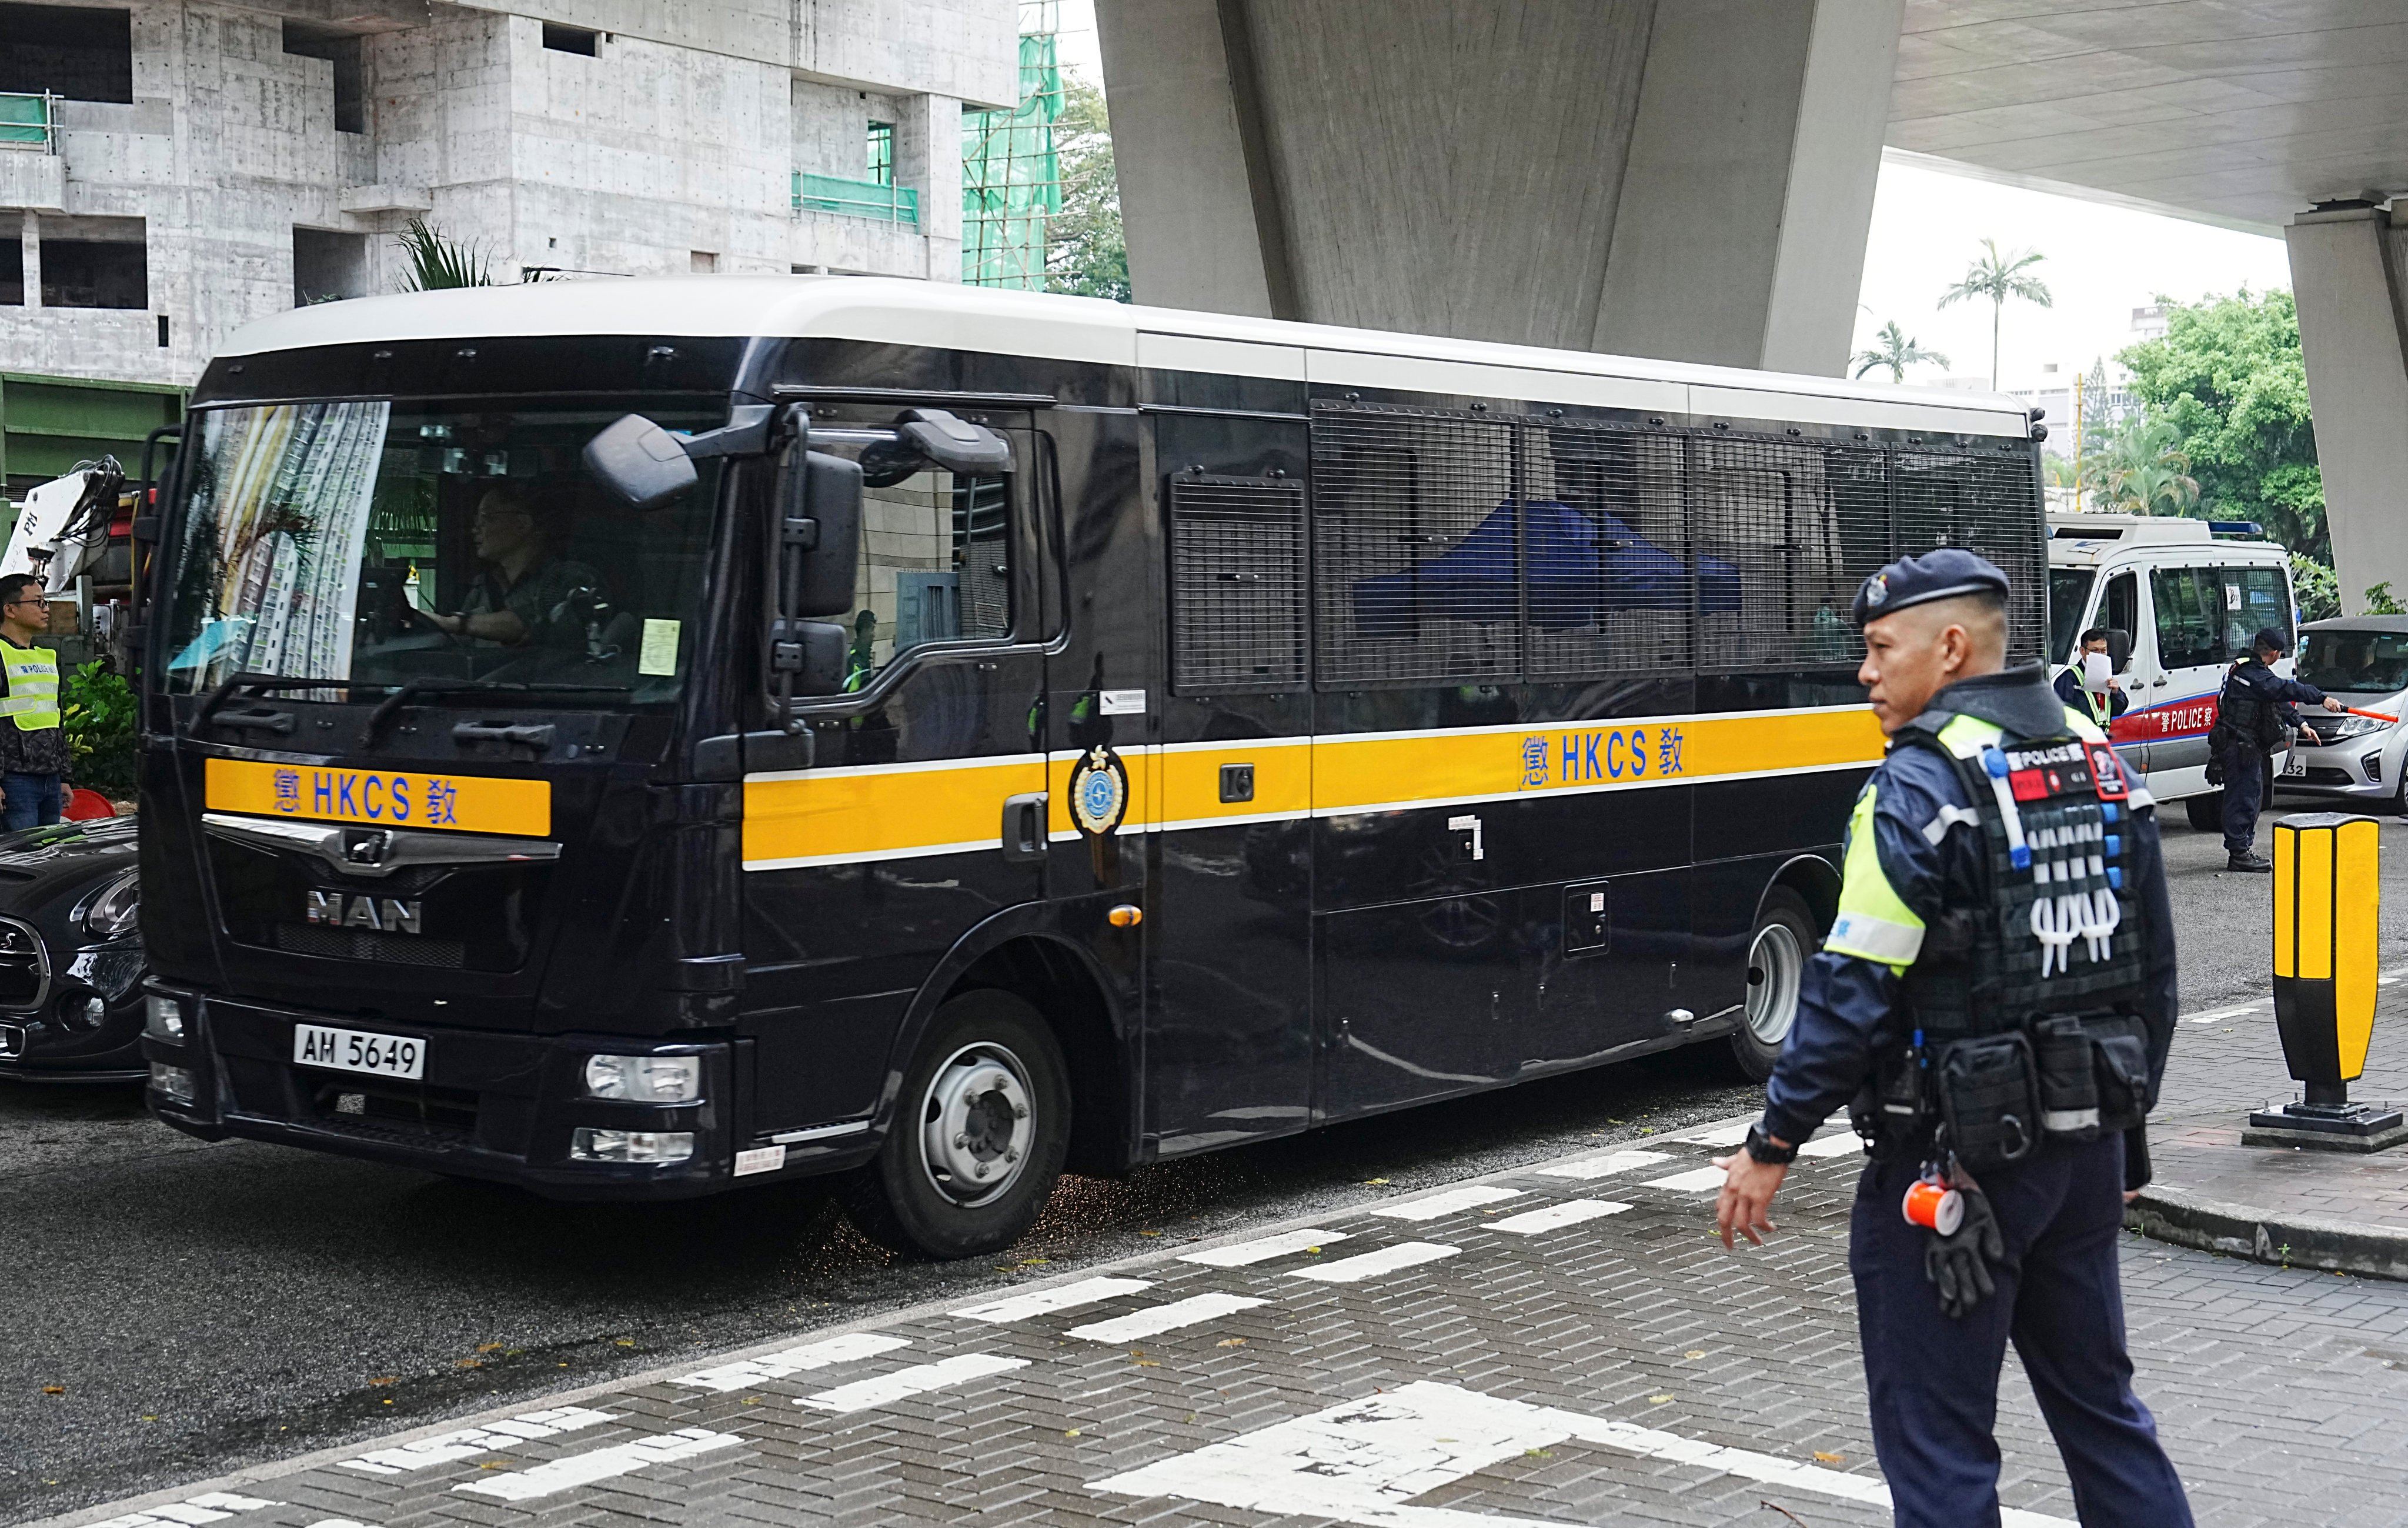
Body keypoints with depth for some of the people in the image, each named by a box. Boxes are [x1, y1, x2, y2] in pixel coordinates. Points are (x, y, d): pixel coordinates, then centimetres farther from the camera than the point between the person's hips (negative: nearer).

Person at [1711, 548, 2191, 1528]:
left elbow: (1854, 991, -19)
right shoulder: (2103, 768, 9)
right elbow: (2152, 974, 14)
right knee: (2099, 1404, 20)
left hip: (1957, 1161, -8)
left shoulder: (1921, 787, -16)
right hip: (2085, 1148, 8)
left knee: (1938, 1439, 2)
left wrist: (1772, 1146, -12)